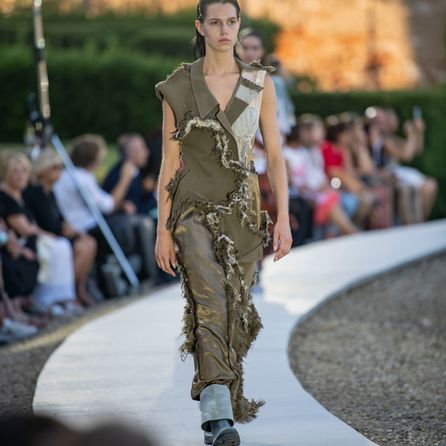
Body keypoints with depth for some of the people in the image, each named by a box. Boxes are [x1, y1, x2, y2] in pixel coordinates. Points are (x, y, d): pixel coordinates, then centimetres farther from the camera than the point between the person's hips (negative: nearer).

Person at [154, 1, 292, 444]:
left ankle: (217, 407, 25)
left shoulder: (259, 82, 5)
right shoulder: (178, 86, 0)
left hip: (243, 208, 3)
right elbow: (170, 161, 2)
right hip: (195, 207, -3)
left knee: (236, 311, 6)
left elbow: (274, 154, 5)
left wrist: (283, 217, -3)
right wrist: (163, 229, -2)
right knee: (211, 303, -20)